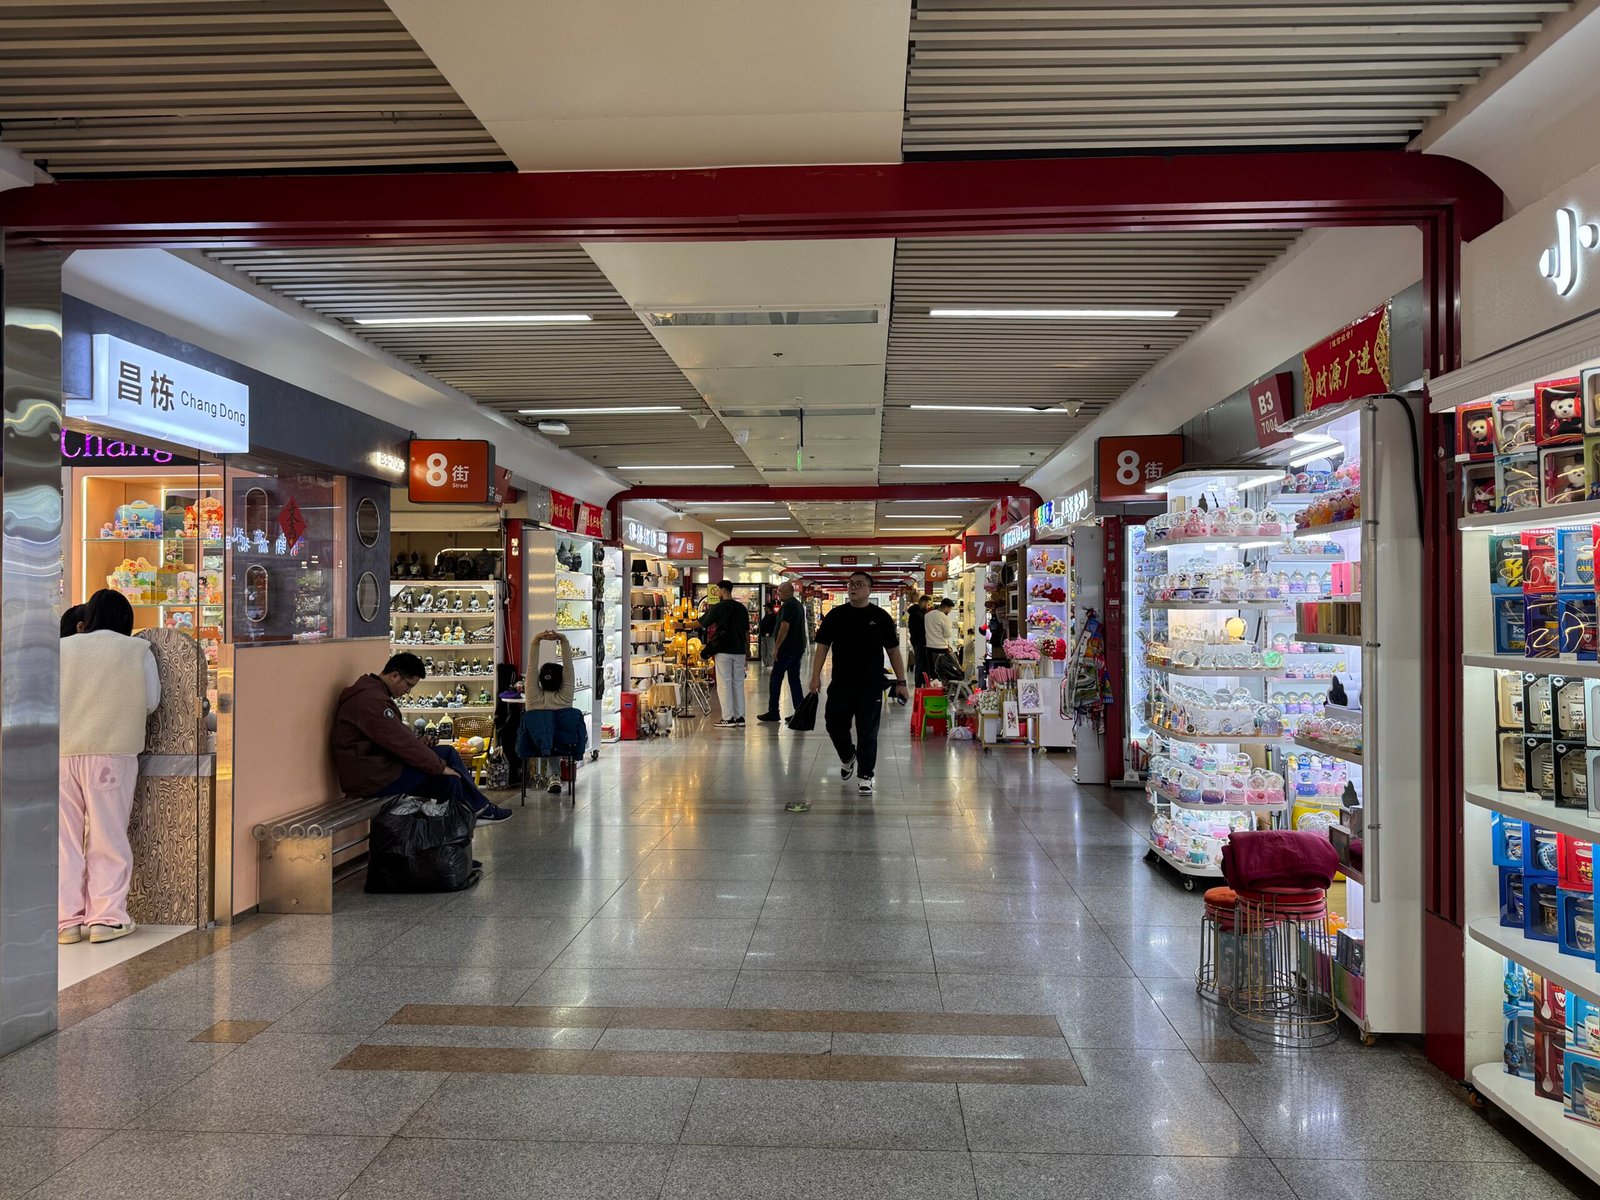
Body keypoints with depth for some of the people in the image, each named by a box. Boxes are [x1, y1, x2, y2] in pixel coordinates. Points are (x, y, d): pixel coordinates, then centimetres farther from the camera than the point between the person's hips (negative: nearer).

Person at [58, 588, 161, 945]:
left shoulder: (61, 648, 7)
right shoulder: (137, 650, 2)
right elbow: (151, 702, 3)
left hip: (61, 752, 2)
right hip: (112, 751, -2)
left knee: (65, 837, 8)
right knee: (108, 836, 4)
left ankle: (66, 919, 10)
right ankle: (107, 917, 3)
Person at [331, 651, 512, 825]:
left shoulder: (373, 693, 11)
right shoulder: (371, 701, -24)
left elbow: (400, 736, 19)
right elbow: (401, 742, -24)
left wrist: (422, 745, 5)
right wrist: (440, 767, -16)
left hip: (379, 763, 10)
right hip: (371, 780, -10)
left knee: (447, 753, 6)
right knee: (447, 777, -10)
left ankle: (479, 808, 8)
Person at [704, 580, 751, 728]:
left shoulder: (718, 607, -7)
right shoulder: (742, 608, 8)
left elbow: (703, 624, 0)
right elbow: (747, 631, 11)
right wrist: (748, 649, 21)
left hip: (723, 651, -5)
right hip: (739, 651, 5)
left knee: (724, 684, -1)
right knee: (738, 684, 9)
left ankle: (728, 718, -4)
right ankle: (740, 717, 9)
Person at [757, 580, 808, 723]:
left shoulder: (787, 605, -13)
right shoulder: (799, 605, 17)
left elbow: (784, 627, -21)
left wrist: (776, 647, -18)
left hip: (786, 649, -9)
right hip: (798, 648, 9)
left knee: (775, 680, -2)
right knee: (794, 680, 9)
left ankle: (773, 712, -1)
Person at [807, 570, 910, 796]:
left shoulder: (881, 617, 0)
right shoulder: (835, 615, 4)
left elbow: (893, 651, 3)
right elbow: (822, 646, 5)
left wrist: (901, 682, -1)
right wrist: (816, 676, -3)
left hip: (870, 687, -2)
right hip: (840, 685, 2)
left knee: (867, 734, 2)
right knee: (835, 726, 10)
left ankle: (865, 776, 14)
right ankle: (847, 757, 39)